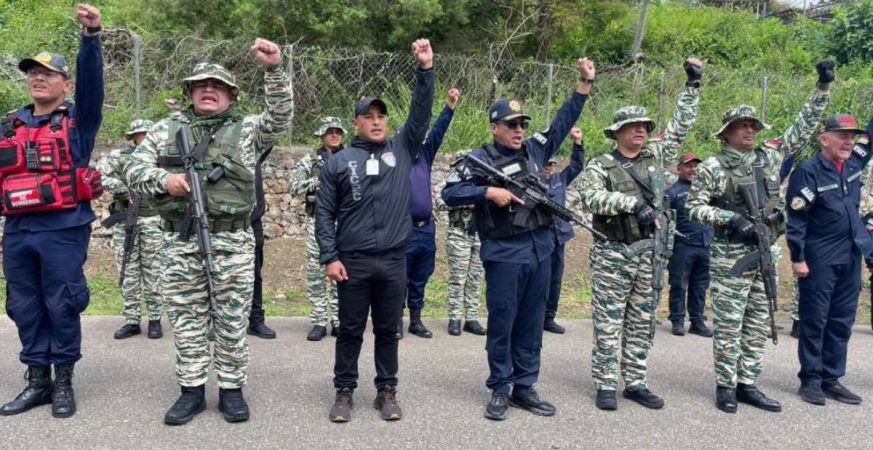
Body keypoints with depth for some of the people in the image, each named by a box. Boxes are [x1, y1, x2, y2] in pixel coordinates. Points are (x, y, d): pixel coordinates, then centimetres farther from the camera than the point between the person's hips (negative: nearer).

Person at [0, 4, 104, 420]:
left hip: (62, 230, -5)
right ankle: (37, 380, 22)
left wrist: (91, 35, -28)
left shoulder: (78, 119, 3)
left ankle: (63, 382, 14)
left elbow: (92, 81, -14)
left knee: (61, 307, 1)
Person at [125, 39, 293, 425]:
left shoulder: (246, 131, 6)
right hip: (180, 243, 2)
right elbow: (134, 169, 10)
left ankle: (231, 389, 19)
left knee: (232, 321, 5)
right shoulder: (166, 130, 12)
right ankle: (192, 390, 21)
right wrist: (163, 179, -12)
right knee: (186, 321, 9)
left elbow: (280, 118, -10)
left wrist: (274, 70, -22)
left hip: (233, 244, -2)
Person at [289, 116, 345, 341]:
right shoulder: (309, 161, 4)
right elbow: (294, 186, -6)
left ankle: (339, 321, 14)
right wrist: (319, 180, -16)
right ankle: (319, 322, 10)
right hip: (317, 222, -1)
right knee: (315, 273, 1)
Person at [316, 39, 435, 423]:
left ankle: (387, 391, 23)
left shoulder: (402, 149, 9)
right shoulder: (339, 161, 3)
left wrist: (426, 68, -11)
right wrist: (330, 257, -6)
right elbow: (324, 212, 1)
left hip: (393, 261, 1)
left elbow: (421, 113, -1)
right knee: (350, 330, 8)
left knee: (388, 330, 11)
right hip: (353, 261, -1)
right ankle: (344, 391, 21)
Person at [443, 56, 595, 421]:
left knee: (532, 323, 11)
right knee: (502, 323, 2)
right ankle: (500, 390, 15)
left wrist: (585, 83, 18)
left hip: (540, 250, 6)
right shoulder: (479, 160, -3)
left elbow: (563, 121, 19)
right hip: (504, 254, -5)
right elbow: (449, 193, -8)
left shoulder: (535, 150, 12)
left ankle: (524, 388, 22)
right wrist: (489, 192, -18)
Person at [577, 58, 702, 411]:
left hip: (649, 255, 5)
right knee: (609, 323, 0)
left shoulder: (656, 156, 10)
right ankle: (606, 386, 9)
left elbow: (680, 127, 17)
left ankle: (636, 383, 20)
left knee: (641, 324, 10)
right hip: (612, 256, -5)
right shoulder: (600, 165, -3)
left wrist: (693, 86, 15)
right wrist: (633, 202, -25)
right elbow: (590, 197, -19)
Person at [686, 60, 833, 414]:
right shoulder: (712, 167, -6)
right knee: (729, 325, 0)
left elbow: (803, 128, 13)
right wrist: (730, 218, -19)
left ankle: (747, 385, 20)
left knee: (758, 325, 10)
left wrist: (823, 87, 8)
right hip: (731, 256, -6)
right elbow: (693, 206, -6)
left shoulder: (770, 157, 8)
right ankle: (726, 386, 10)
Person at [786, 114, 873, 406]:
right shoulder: (808, 171, -12)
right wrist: (798, 257, -15)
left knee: (842, 322, 10)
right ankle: (810, 380, 12)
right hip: (819, 260, -7)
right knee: (814, 321, 3)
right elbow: (796, 219, -13)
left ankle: (831, 379, 19)